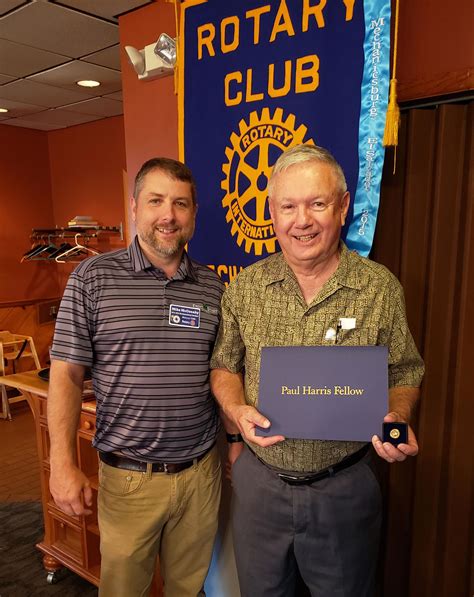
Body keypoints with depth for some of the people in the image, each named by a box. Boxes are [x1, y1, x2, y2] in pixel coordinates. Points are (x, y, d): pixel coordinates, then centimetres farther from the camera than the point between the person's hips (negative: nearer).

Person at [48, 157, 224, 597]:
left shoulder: (212, 287, 1)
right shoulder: (93, 278, -8)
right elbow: (66, 375, -7)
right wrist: (63, 464, -10)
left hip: (201, 473, 3)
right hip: (128, 478, -2)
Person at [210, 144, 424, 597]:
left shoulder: (381, 288, -8)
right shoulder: (244, 288, -5)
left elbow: (404, 374, 1)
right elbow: (224, 365, 4)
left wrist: (396, 419, -18)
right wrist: (237, 412, -14)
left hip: (345, 488, -1)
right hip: (257, 481, 2)